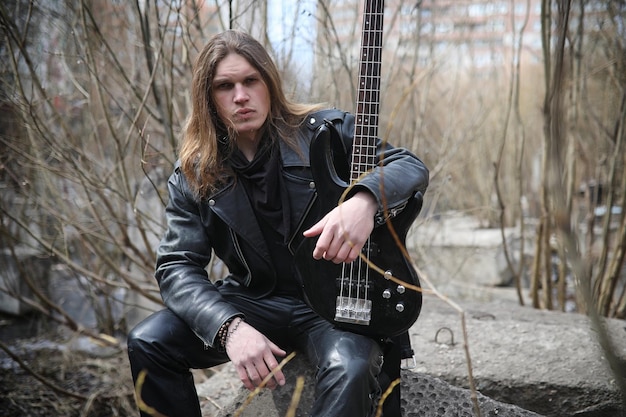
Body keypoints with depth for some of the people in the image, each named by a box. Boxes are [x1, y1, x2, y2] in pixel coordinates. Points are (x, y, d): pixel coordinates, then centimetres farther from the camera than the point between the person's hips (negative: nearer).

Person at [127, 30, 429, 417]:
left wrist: (365, 199, -36)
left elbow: (412, 166, -11)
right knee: (148, 343, -16)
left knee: (351, 368, -35)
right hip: (253, 301, 3)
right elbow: (177, 266, -5)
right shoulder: (194, 175, 1)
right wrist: (229, 326, -25)